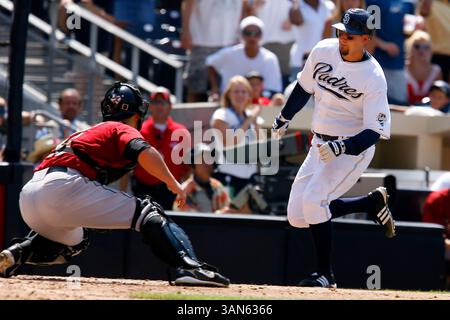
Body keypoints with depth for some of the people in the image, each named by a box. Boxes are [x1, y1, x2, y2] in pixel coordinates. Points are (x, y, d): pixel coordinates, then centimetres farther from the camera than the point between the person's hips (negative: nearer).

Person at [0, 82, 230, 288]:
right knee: (147, 212, -2)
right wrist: (172, 183, 1)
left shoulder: (84, 133, 34)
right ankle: (189, 267, -23)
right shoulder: (123, 130, 12)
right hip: (63, 187, -8)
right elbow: (145, 153, -10)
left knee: (75, 240, 36)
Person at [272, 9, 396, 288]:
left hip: (354, 148, -7)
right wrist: (284, 118, 24)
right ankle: (374, 202, 20)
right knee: (297, 216, 3)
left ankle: (326, 274, -11)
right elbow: (305, 86, 15)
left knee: (312, 200, -25)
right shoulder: (323, 50, -4)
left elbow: (374, 131, -22)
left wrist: (342, 147, -36)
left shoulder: (374, 78, -20)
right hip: (320, 145, 7)